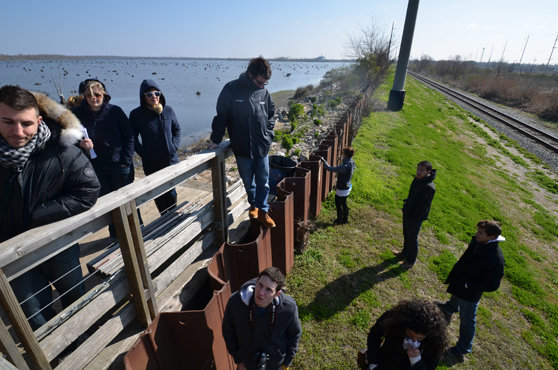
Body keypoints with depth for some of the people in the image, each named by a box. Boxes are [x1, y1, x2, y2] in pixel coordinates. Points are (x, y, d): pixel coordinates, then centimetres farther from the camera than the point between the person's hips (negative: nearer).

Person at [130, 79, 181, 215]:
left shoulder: (168, 110, -1)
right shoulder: (136, 114, -7)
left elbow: (177, 129, 12)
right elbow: (133, 138, 0)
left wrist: (175, 146, 0)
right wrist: (144, 154, -9)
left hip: (171, 159, 1)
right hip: (152, 163, -1)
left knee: (171, 192, 10)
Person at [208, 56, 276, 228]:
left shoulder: (264, 92, 1)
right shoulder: (231, 90, -10)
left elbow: (271, 115, 15)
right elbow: (221, 117, -4)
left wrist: (269, 135, 5)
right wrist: (216, 140, -3)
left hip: (262, 147, 2)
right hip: (242, 148, -2)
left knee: (263, 182, 7)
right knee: (248, 181, 13)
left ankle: (262, 211, 23)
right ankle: (253, 204, 38)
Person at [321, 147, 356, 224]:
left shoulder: (344, 166, -33)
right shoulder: (352, 163, -5)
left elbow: (331, 169, -30)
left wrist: (324, 161, -19)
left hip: (342, 189, -9)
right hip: (348, 186, 9)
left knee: (338, 204, 11)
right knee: (344, 203, 23)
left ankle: (339, 220, 27)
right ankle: (345, 219, 36)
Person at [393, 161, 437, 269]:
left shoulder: (429, 187, -28)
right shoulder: (417, 180, -1)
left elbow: (423, 206, -25)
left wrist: (412, 218, -20)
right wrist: (405, 207, 11)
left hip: (416, 218, -8)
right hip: (408, 213, 8)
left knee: (412, 238, 9)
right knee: (406, 235, 24)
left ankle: (410, 261, 28)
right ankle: (405, 253, 46)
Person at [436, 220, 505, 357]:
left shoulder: (496, 260, -35)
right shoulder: (477, 241, -14)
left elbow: (492, 285, -27)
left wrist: (468, 284, -24)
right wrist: (458, 265, 1)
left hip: (470, 293, -8)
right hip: (458, 284, 8)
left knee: (467, 319, 14)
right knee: (454, 298, 39)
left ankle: (463, 347, 36)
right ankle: (449, 308, 72)